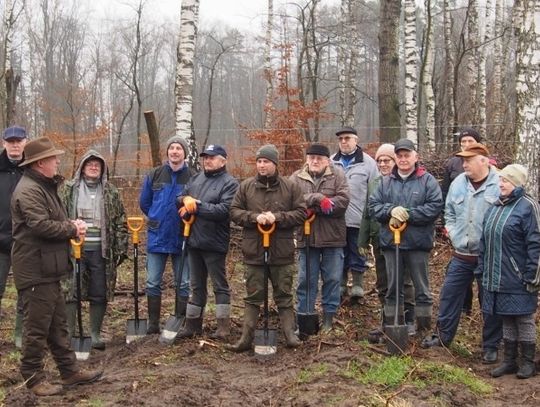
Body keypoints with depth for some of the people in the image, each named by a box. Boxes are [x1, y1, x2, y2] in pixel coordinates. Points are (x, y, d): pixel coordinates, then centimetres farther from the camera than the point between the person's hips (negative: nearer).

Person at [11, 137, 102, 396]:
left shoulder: (44, 186, 16)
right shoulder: (28, 190, -17)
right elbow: (41, 226, -26)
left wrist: (71, 224, 3)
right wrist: (72, 229, -11)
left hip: (47, 268, 10)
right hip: (35, 270, -10)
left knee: (58, 324, 15)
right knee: (37, 327, -1)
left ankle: (70, 371, 24)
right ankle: (33, 378, 10)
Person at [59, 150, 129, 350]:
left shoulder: (111, 192, 8)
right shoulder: (69, 189, 4)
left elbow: (120, 223, 8)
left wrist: (121, 249, 2)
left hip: (101, 250, 1)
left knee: (99, 294, 5)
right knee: (70, 291, 0)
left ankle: (95, 334, 18)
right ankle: (69, 333, 10)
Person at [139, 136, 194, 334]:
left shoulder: (193, 177, -7)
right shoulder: (154, 175, 0)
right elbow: (144, 202, 10)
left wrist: (186, 219, -5)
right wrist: (157, 219, 10)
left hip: (182, 238, -1)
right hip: (157, 238, 2)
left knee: (183, 284, 8)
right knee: (153, 283, 6)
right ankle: (153, 324, 16)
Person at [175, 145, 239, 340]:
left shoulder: (230, 183, -9)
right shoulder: (196, 179, 13)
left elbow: (223, 210, -20)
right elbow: (180, 199, 10)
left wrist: (196, 205, -15)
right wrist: (186, 200, -13)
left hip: (214, 243, -7)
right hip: (194, 241, 7)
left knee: (220, 285, 3)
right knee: (197, 285, 16)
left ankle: (223, 326, 10)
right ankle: (193, 324, 25)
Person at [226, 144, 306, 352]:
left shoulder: (290, 186, 0)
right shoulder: (246, 186, 3)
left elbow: (301, 214, -3)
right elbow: (234, 212, 2)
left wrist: (277, 217, -17)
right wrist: (255, 217, -16)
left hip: (282, 251, -1)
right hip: (253, 251, 1)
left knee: (284, 295, 9)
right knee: (252, 296, 7)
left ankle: (290, 334, 17)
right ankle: (246, 338, 10)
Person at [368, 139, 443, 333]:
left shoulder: (427, 180, -2)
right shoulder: (385, 182, 9)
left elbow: (435, 206, -12)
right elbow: (374, 205, 3)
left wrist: (408, 214, -17)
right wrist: (391, 210, -16)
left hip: (418, 242, -3)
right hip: (391, 241, 3)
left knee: (422, 287, 6)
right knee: (393, 287, 12)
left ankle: (424, 327, 16)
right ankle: (392, 325, 22)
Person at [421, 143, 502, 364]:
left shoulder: (500, 185, -12)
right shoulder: (458, 183, 4)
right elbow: (449, 213, 16)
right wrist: (453, 233, 5)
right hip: (461, 255, 5)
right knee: (449, 295, 11)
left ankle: (490, 346, 22)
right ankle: (444, 335, 29)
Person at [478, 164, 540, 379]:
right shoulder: (495, 207, 12)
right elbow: (485, 241, 16)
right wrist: (483, 270, 13)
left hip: (517, 280, -7)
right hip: (497, 278, 7)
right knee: (506, 319, 14)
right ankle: (509, 361, 24)